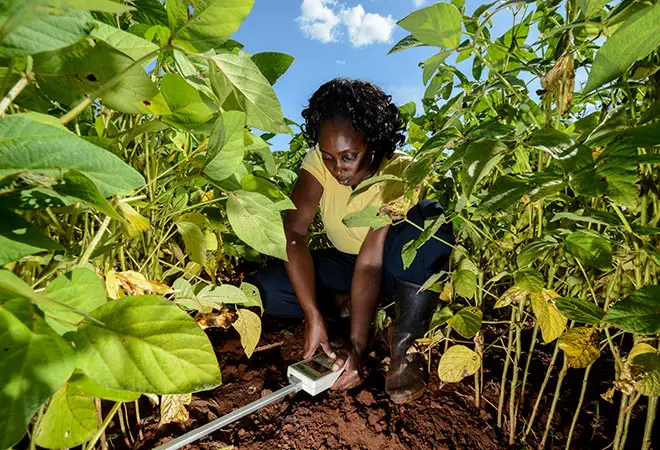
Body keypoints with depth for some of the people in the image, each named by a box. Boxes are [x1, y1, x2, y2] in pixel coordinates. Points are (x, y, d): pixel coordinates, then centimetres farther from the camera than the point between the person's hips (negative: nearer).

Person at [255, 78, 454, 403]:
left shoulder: (400, 173, -26)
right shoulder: (319, 161, -18)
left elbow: (371, 261, -33)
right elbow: (293, 232, -27)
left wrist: (357, 346, -37)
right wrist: (314, 316, -35)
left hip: (397, 266, -2)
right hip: (343, 261, 3)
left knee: (427, 218, -36)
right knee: (268, 288, -22)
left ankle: (403, 343, -21)